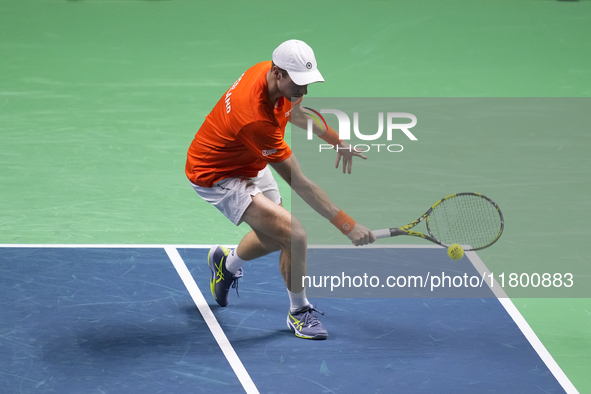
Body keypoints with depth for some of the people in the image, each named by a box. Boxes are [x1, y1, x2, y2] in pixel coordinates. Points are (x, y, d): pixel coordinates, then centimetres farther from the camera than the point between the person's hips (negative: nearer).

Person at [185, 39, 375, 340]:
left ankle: (226, 263, 53)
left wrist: (336, 139, 11)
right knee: (294, 236, -21)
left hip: (249, 164, 9)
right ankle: (299, 311, 1)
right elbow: (299, 185, -36)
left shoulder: (272, 72, -15)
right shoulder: (257, 119, -40)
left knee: (275, 238, 23)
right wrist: (346, 225, -35)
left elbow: (292, 111, 12)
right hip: (217, 177, -9)